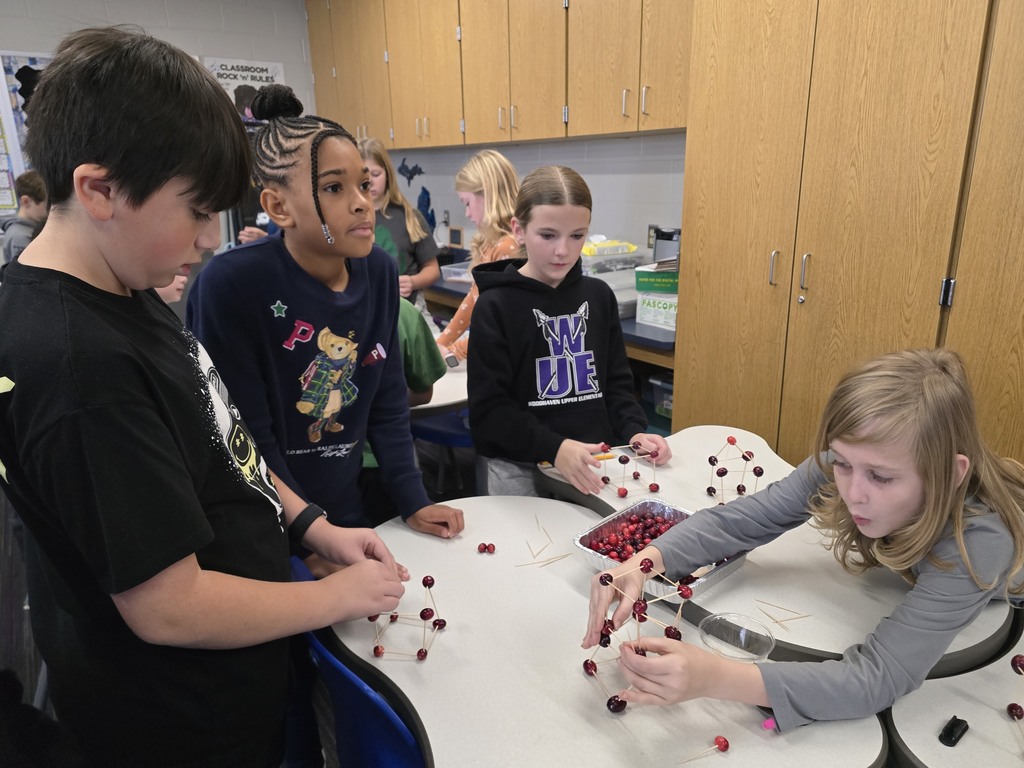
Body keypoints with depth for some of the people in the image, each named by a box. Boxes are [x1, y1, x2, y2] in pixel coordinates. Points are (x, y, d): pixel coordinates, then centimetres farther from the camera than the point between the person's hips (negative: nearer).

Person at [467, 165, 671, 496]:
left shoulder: (599, 296, 4)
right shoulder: (495, 307, -10)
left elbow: (616, 381, 12)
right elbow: (489, 409, -12)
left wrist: (633, 431, -6)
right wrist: (554, 448, -24)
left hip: (595, 462, 4)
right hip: (521, 465, -3)